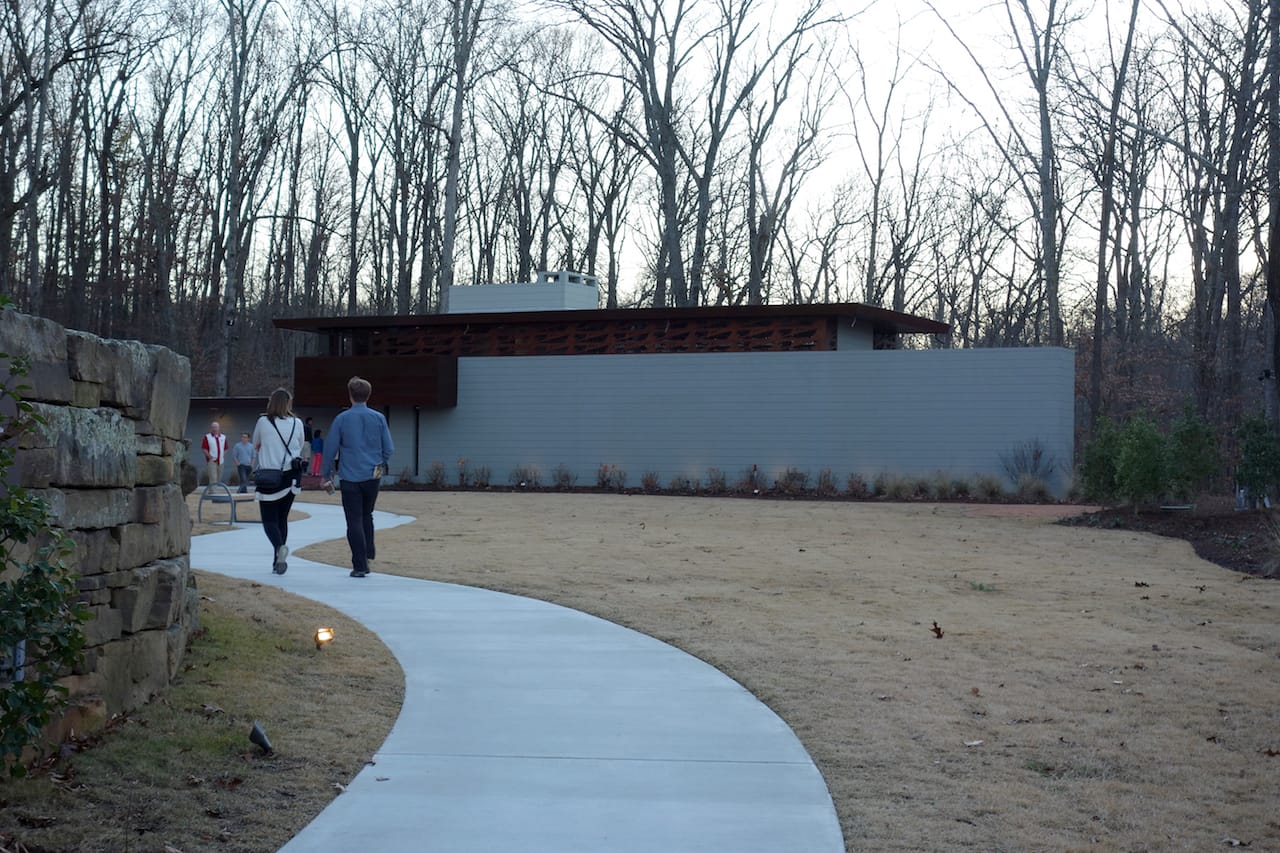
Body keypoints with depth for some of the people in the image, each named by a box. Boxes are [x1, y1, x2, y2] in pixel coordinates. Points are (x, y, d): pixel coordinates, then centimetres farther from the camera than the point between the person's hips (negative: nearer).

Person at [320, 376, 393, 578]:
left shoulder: (341, 419, -4)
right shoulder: (378, 418, 1)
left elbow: (330, 449, -2)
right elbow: (388, 448, 5)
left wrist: (326, 476, 8)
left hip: (350, 478, -2)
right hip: (372, 477, 3)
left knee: (354, 522, 0)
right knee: (366, 516, 21)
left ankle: (360, 565, -3)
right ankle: (367, 556, 13)